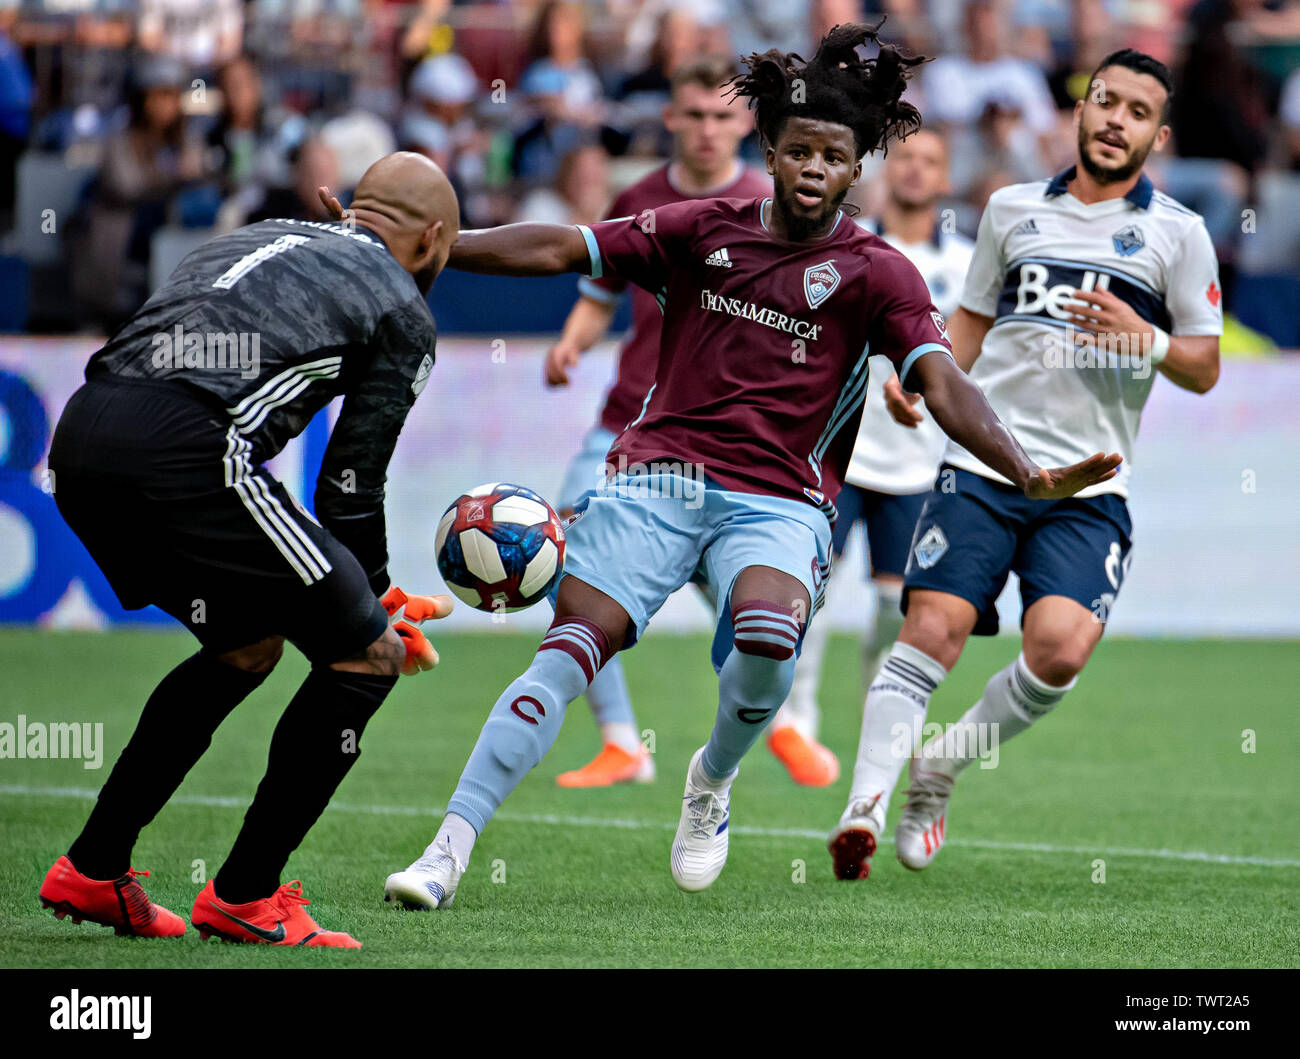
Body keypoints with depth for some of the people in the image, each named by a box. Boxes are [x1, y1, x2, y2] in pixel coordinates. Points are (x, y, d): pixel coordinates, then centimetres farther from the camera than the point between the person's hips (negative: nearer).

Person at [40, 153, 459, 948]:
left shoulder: (265, 237, 32)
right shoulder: (404, 313, 14)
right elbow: (350, 485, 10)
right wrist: (375, 606, 27)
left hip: (78, 438, 8)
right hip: (182, 451, -8)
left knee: (248, 645, 27)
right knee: (363, 657, 7)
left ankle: (92, 872, 27)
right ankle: (244, 898, 8)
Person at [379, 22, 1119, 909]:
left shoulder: (876, 272, 3)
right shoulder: (704, 229, 9)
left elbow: (945, 387, -8)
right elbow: (560, 250, 9)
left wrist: (1029, 476, -25)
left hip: (778, 501, -1)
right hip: (659, 474, 2)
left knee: (768, 635, -32)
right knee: (571, 648, -16)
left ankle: (714, 779, 1)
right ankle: (449, 850, -15)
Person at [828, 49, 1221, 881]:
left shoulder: (1177, 233, 7)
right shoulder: (1013, 209, 14)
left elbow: (1204, 368, 7)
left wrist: (1146, 340, -13)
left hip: (1088, 490, -1)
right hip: (982, 464, 1)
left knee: (1061, 649, -20)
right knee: (932, 632, -15)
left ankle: (944, 766, 4)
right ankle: (865, 810, -13)